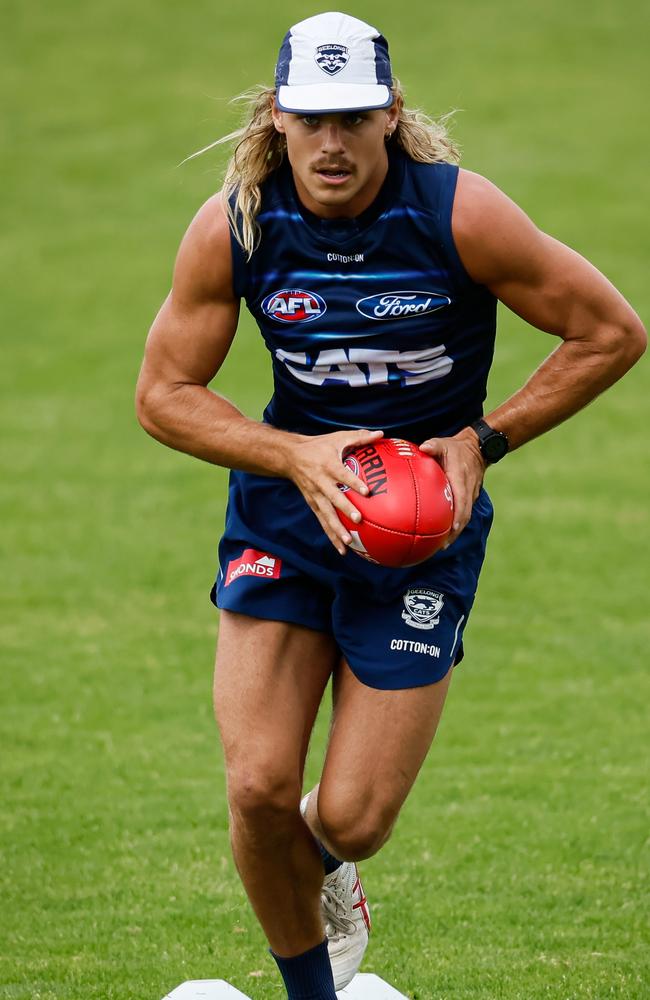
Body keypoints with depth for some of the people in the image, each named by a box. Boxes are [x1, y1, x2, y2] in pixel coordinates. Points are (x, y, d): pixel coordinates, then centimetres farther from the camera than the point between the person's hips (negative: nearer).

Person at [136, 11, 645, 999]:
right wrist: (295, 456, -17)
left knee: (350, 821, -4)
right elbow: (164, 394, -2)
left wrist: (484, 440, -12)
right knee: (259, 787, -12)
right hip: (285, 505, 1)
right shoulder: (232, 227, -12)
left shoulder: (461, 213, -18)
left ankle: (318, 868, 36)